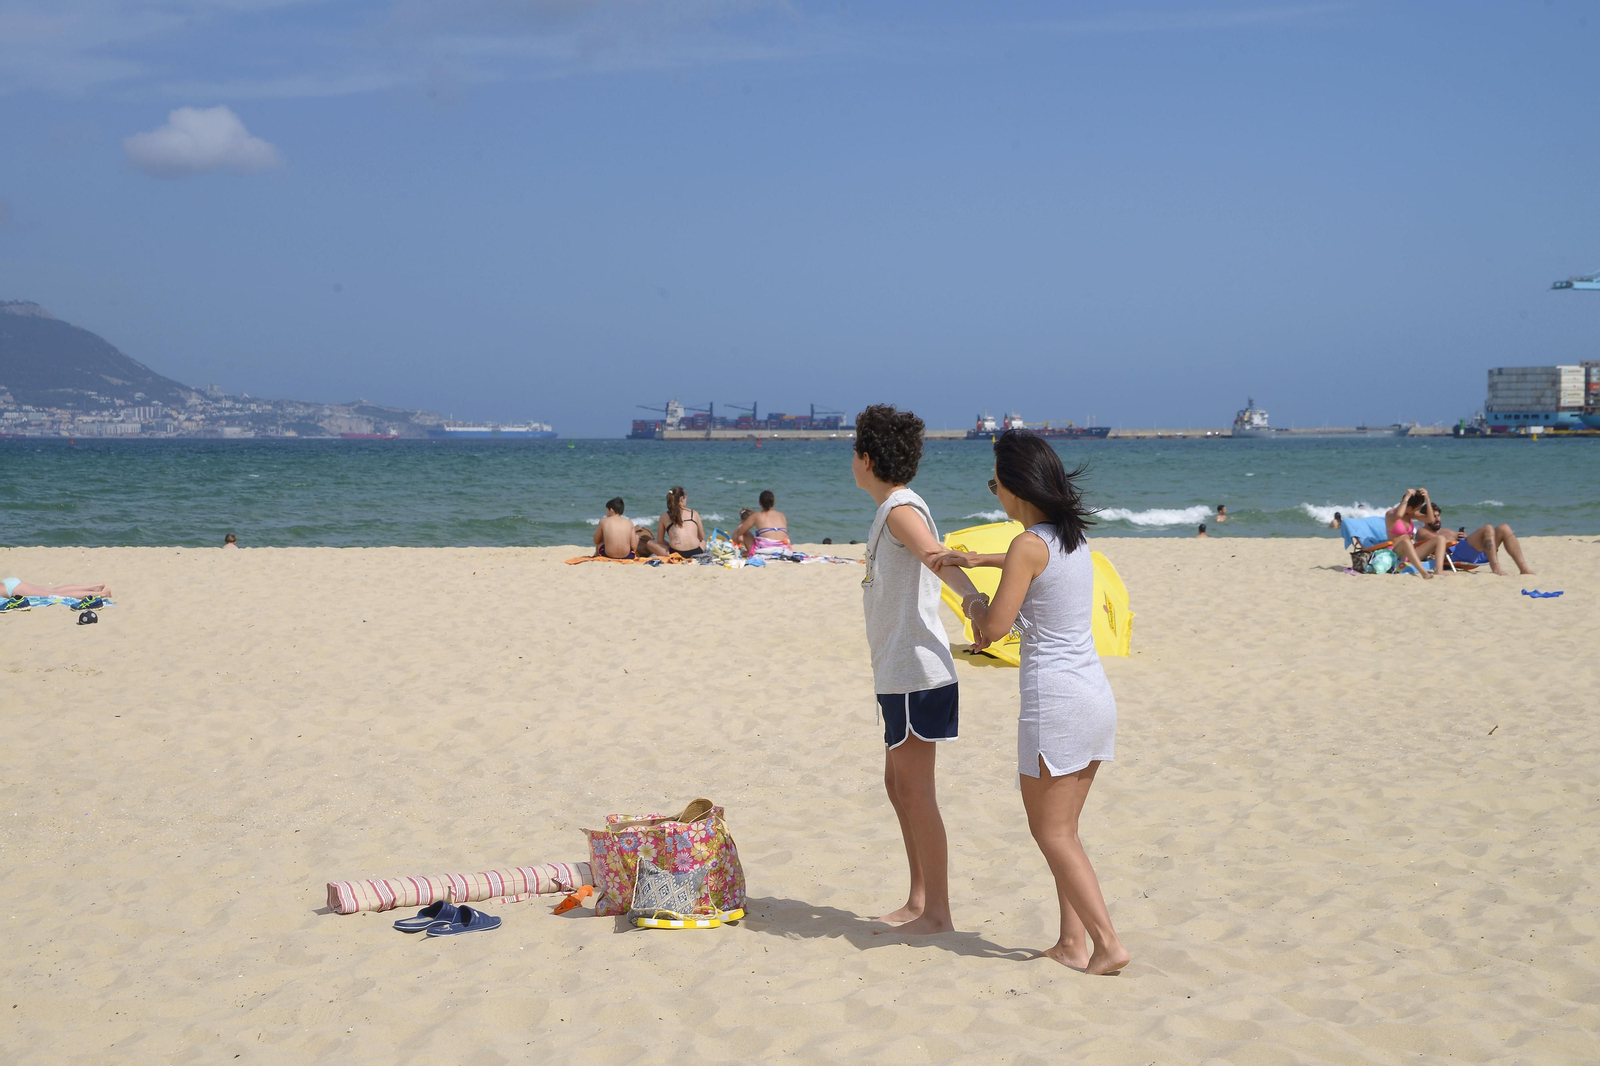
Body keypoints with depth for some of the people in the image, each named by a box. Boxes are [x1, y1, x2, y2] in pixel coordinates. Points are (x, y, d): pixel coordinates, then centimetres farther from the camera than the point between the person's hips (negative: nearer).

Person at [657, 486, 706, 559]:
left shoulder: (664, 516, 11)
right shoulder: (694, 513, 12)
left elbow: (660, 540, 16)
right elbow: (702, 537, 22)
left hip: (676, 554, -2)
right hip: (696, 553, 2)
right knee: (703, 542, 37)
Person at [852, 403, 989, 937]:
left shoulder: (901, 509, -15)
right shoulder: (895, 510, 16)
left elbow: (937, 557, -34)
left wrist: (974, 600, -51)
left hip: (916, 674, -10)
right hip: (899, 673, 10)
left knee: (916, 791, -5)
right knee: (898, 784, 16)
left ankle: (937, 912, 2)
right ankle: (919, 901, 24)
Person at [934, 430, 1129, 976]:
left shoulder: (1029, 545, -14)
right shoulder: (1075, 538, 11)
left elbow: (995, 628, -13)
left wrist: (975, 606, 8)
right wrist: (979, 559, 39)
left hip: (1054, 698, -8)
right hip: (1096, 694, 8)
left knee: (1051, 832, 2)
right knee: (1063, 830, 15)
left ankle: (1108, 942, -3)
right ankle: (1073, 943, 15)